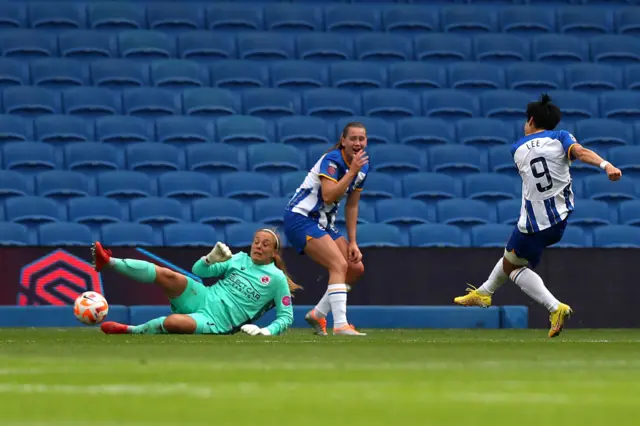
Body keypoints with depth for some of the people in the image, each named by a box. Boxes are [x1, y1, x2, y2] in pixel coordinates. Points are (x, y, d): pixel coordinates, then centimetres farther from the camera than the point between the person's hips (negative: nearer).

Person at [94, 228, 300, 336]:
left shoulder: (277, 279, -1)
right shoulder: (240, 259, 12)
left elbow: (286, 316, 0)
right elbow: (199, 270, 13)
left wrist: (267, 331, -18)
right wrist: (212, 258, -8)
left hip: (217, 322, -4)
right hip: (203, 298, 4)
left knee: (173, 322, -36)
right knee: (169, 276, -24)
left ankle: (130, 330, -15)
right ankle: (109, 261, -28)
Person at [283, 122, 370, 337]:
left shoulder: (363, 166, 7)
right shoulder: (332, 160, -18)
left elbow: (351, 206, 12)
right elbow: (328, 196, -29)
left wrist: (352, 242, 8)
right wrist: (352, 171, -29)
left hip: (323, 222, 9)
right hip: (301, 219, -9)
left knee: (356, 268, 4)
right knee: (339, 265, -22)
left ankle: (318, 314, 15)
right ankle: (340, 325, -28)